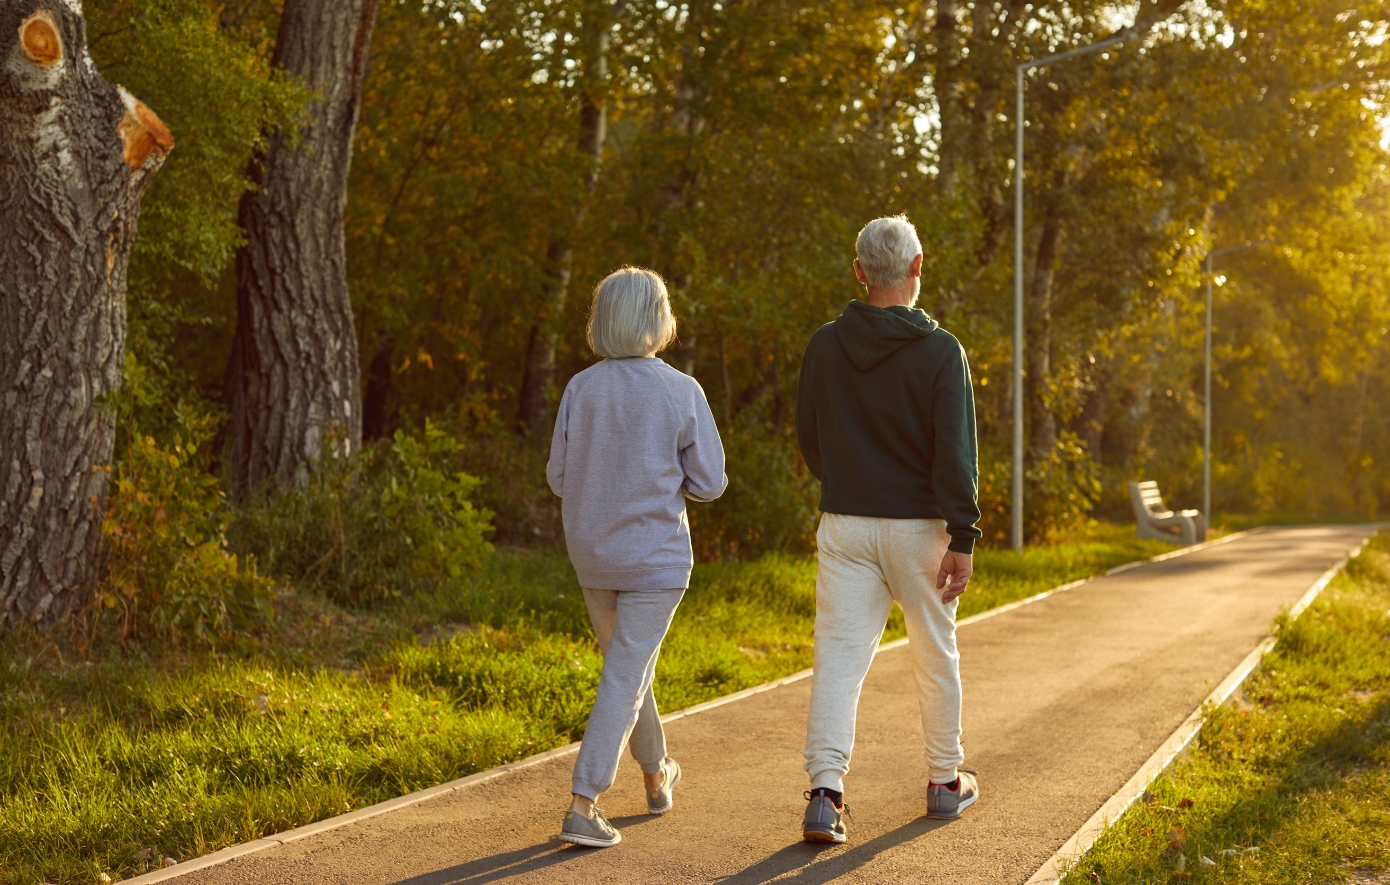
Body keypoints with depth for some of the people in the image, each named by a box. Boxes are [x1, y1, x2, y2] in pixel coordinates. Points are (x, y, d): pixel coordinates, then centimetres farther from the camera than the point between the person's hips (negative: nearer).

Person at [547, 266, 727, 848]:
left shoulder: (580, 389, -7)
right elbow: (709, 483, -9)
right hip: (656, 558, -4)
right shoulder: (682, 393, -14)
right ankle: (582, 808, -6)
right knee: (624, 680, 0)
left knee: (629, 666, 22)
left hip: (591, 554, 4)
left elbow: (559, 478, -2)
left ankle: (657, 778, 39)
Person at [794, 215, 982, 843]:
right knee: (936, 656, 14)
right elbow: (955, 453, -15)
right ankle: (946, 782, 27)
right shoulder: (939, 352, -11)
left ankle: (825, 790, -14)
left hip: (844, 525, 2)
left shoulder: (825, 346, 0)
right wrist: (962, 540, -13)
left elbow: (808, 440, 10)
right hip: (918, 526, -2)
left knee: (838, 656, -1)